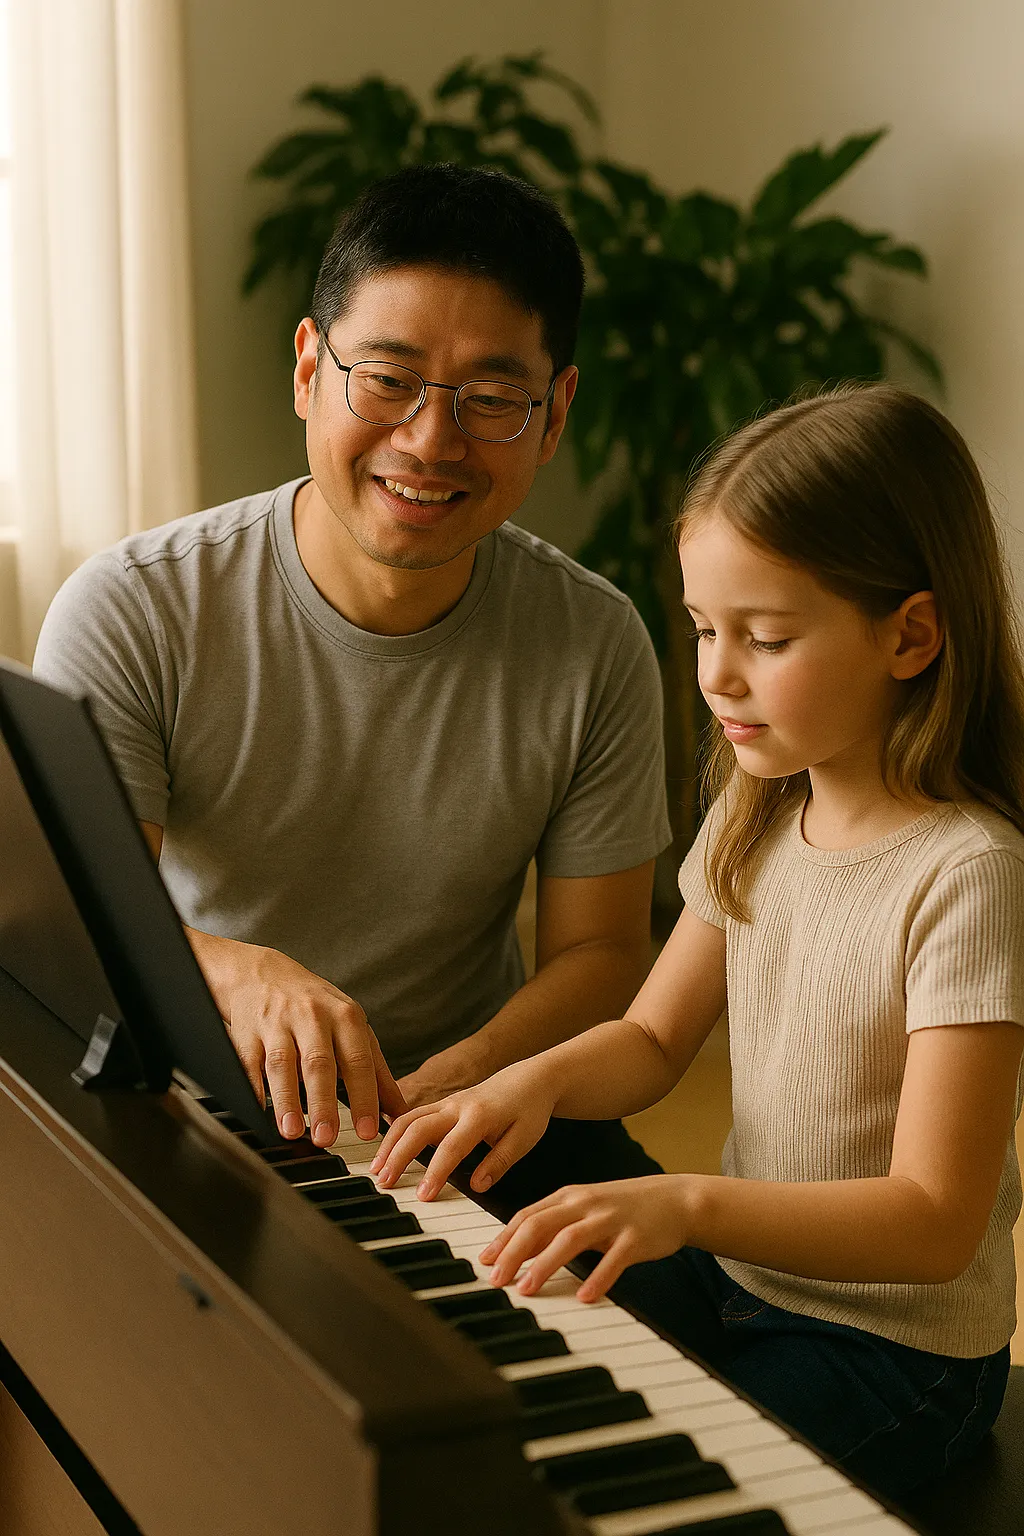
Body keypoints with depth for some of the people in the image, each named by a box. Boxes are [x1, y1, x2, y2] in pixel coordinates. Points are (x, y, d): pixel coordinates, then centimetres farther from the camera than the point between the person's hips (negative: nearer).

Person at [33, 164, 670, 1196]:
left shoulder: (597, 647, -6)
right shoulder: (129, 615, -14)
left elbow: (598, 947, -1)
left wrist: (463, 1075, -22)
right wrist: (235, 969, -42)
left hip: (476, 1108, 1)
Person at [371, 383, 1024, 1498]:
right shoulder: (759, 819, 1)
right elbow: (653, 1039, 10)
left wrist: (691, 1204, -39)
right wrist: (535, 1080, -11)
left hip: (892, 1349, -7)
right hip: (740, 1276, 7)